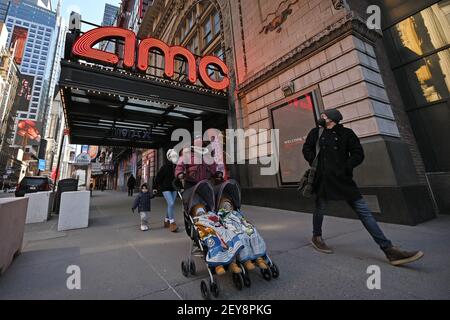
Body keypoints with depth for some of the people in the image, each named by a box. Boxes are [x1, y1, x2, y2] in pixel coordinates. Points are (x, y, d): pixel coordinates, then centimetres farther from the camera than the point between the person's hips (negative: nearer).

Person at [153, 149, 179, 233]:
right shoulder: (165, 166, -11)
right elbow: (158, 177, -6)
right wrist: (155, 187, -4)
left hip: (173, 188, 5)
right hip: (165, 188, -5)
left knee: (171, 205, 11)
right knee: (171, 204, -16)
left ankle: (166, 221, 30)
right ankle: (172, 223, -6)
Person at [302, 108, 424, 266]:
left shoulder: (346, 133, 8)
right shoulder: (316, 132, 10)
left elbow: (358, 154, 4)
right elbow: (307, 149, 9)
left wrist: (345, 168, -8)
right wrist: (315, 163, -4)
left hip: (343, 179, 1)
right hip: (322, 178, -1)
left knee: (364, 211, 0)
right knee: (320, 208, 6)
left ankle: (389, 250, 6)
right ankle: (316, 237, 27)